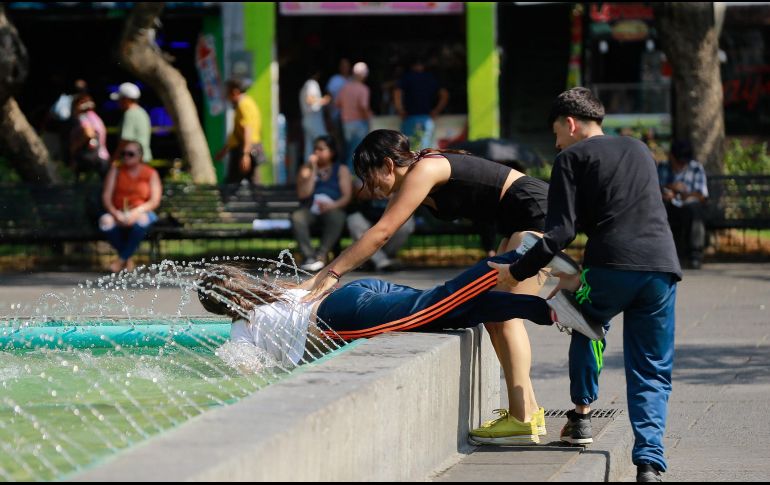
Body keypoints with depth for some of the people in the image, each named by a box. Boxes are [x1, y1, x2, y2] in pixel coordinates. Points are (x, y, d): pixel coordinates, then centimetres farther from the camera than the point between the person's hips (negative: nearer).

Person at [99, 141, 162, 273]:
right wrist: (115, 213, -22)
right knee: (105, 221, -34)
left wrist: (137, 212, -24)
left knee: (141, 220, -40)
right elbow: (106, 196, -1)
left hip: (142, 213, -2)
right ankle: (127, 259, -13)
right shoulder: (116, 170, 9)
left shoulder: (151, 173, 4)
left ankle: (122, 258, -21)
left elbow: (155, 201, -6)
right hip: (119, 214, 2)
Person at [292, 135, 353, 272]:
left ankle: (321, 255, -40)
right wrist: (313, 170, -3)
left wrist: (332, 206, -19)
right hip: (310, 210, 1)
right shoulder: (306, 169, 17)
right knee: (297, 217, -33)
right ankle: (308, 255, -41)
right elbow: (303, 194, 0)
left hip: (333, 209, -1)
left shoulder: (341, 170, 14)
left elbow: (347, 196, 1)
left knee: (336, 217, -38)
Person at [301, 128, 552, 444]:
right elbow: (378, 236, 11)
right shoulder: (410, 186, 12)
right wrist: (321, 275, 5)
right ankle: (526, 408, 11)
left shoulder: (424, 170, -16)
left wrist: (332, 273, -19)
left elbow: (381, 234, -20)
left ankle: (523, 414, -17)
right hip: (517, 223, 11)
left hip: (538, 212, -11)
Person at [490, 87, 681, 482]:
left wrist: (516, 273, 6)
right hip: (662, 266, 4)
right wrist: (581, 278, 30)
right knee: (652, 373, 10)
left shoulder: (572, 158, 8)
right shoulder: (639, 151, 27)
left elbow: (561, 232, -3)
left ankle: (582, 413, 28)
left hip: (612, 266, -4)